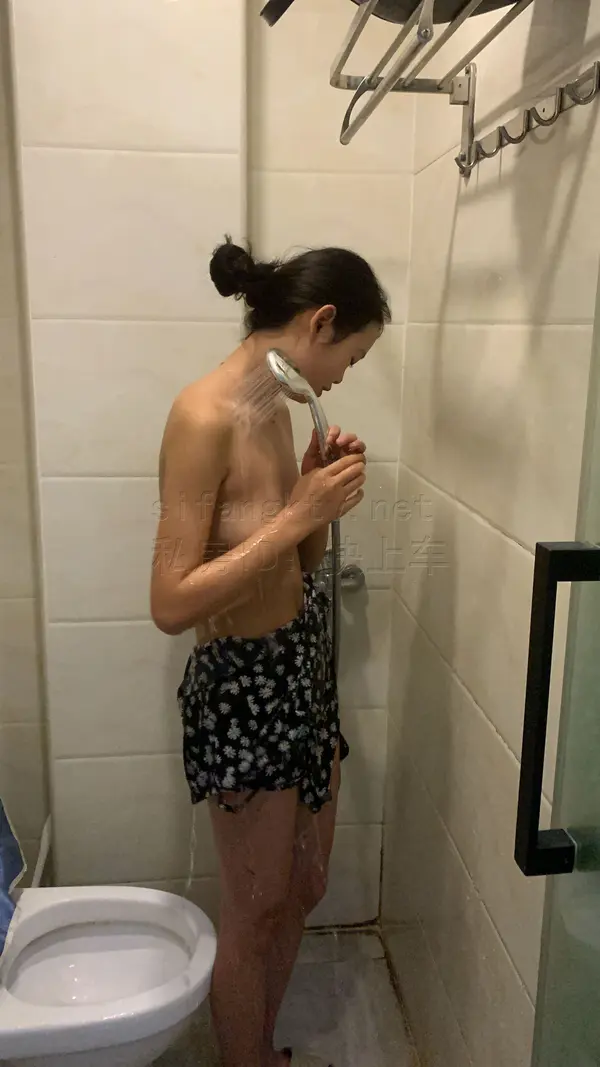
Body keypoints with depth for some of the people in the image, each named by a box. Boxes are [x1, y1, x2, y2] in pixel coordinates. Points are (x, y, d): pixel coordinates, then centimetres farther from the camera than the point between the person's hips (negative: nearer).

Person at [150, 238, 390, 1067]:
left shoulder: (277, 409, 5)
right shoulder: (204, 415, -21)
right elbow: (172, 604, -24)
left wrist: (324, 495, -4)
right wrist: (299, 515, -23)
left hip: (305, 668, 9)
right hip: (243, 684, -8)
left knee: (304, 890, 23)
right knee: (255, 914, 13)